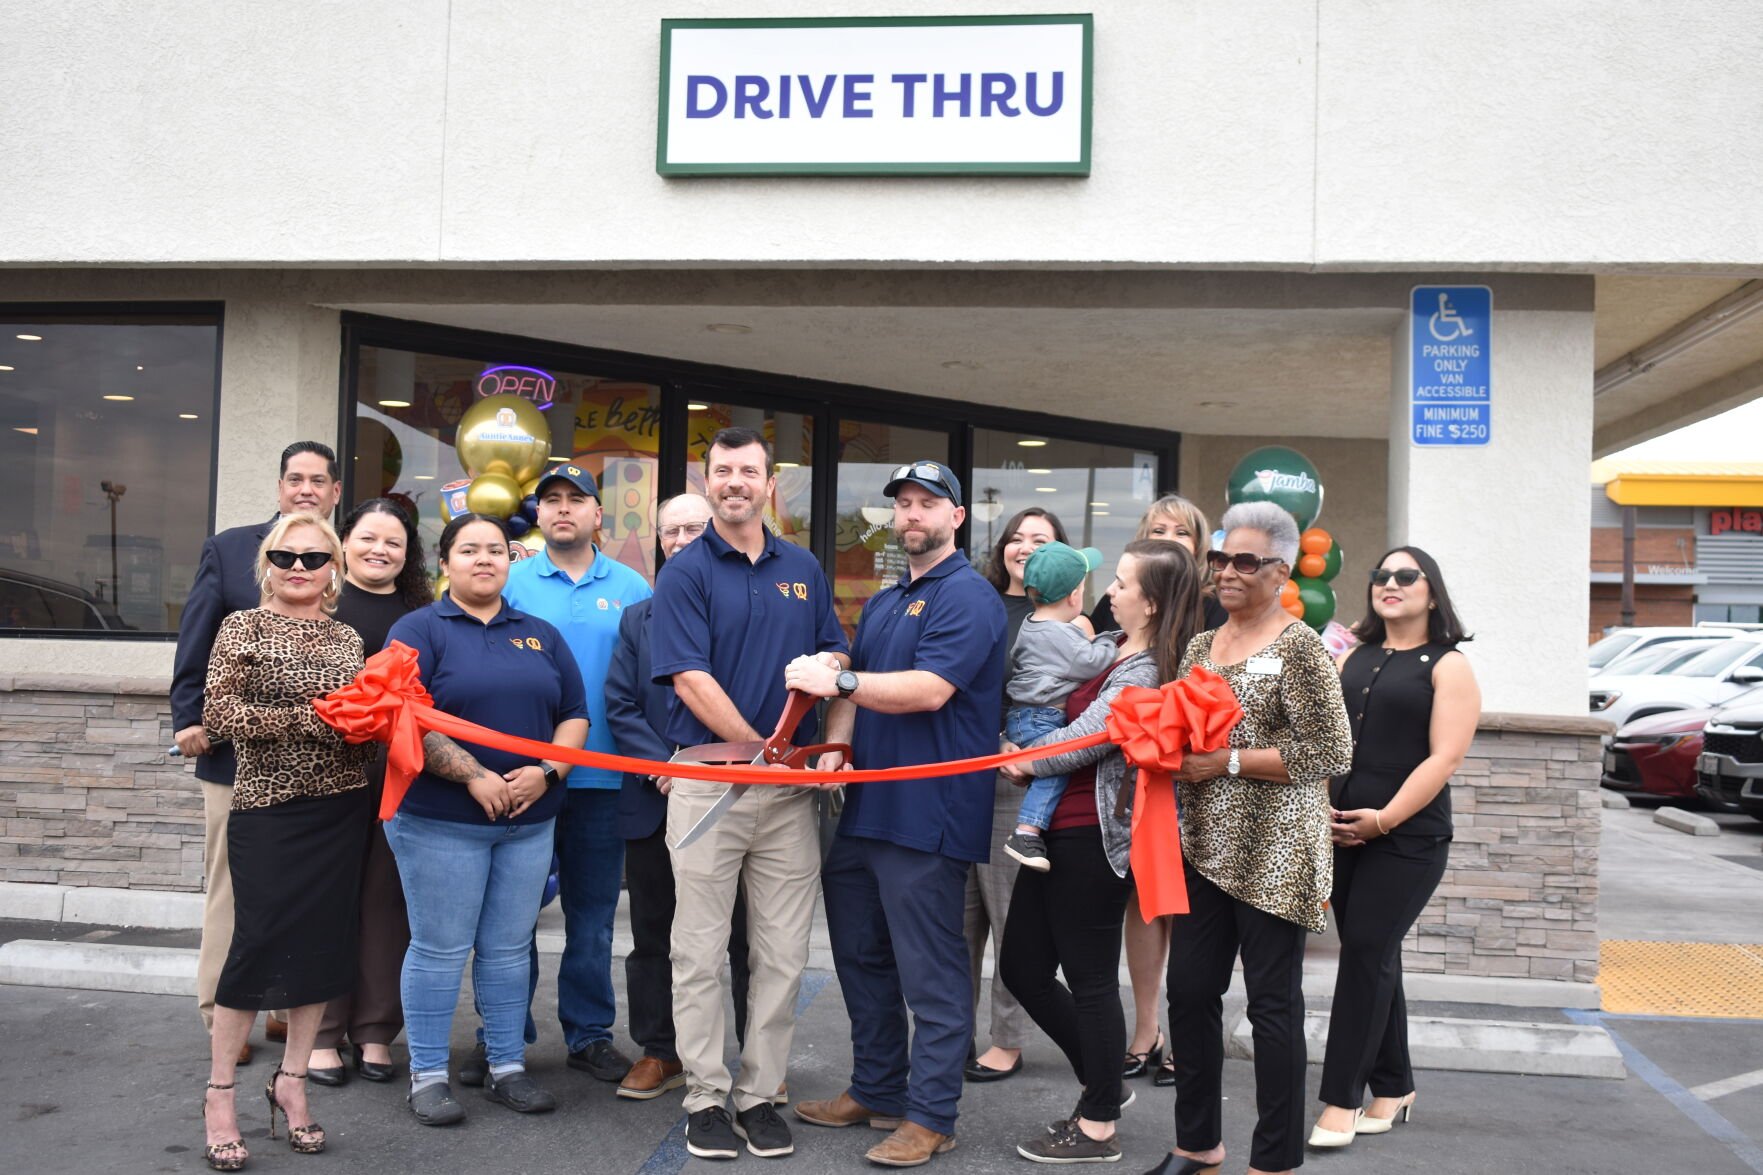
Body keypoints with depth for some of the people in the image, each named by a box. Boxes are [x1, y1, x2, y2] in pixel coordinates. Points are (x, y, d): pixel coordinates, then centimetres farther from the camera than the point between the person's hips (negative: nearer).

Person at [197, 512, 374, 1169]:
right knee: (258, 945, -2)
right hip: (268, 811, -4)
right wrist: (304, 719, -18)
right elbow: (217, 716, -12)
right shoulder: (243, 628, -1)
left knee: (323, 942, 8)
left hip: (341, 811, 4)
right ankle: (219, 1095, 14)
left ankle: (291, 1080, 24)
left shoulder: (348, 640, 11)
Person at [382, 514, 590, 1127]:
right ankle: (428, 1075, 15)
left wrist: (545, 772, -8)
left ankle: (507, 1068, 21)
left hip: (530, 821, 4)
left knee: (509, 948, 11)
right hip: (439, 822, -4)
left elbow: (574, 714, 10)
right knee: (440, 950, 3)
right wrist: (475, 778, -18)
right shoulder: (419, 630, -1)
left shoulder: (541, 635, 14)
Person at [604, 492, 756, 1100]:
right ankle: (659, 1051, 26)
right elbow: (620, 704, 4)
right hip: (656, 800, 4)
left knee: (747, 934, 6)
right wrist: (663, 767, -10)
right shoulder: (638, 618, 11)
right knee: (654, 933, 12)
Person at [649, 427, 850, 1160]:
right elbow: (691, 680, -11)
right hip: (708, 777, -3)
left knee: (783, 953, 7)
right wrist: (762, 750, -11)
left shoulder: (804, 570, 12)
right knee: (701, 951, 4)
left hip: (791, 784, 4)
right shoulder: (685, 572, -2)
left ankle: (760, 1093, 19)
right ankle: (706, 1096, 16)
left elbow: (836, 655, 17)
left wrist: (830, 667, -7)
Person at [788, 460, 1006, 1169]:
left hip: (927, 817, -9)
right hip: (866, 806, 9)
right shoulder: (881, 605, 19)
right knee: (862, 957, 18)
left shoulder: (967, 596, -9)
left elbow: (930, 689, -21)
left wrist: (839, 680, -24)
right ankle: (875, 1090, 32)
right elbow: (851, 691, 16)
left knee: (930, 974, 0)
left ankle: (930, 1117, 11)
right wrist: (835, 745, -3)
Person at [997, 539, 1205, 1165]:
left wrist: (1025, 761, 1)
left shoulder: (1145, 673, -15)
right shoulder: (1107, 647, 12)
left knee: (1090, 979, 2)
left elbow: (1083, 739, -16)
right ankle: (1101, 1082, 31)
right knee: (1023, 967, 14)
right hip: (1058, 829, 10)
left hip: (1092, 837, -10)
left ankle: (1099, 1127, 17)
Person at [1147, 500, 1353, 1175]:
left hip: (1273, 855, -7)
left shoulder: (1299, 648, -8)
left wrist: (1227, 761, -17)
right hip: (1205, 847, 7)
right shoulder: (1201, 646, 13)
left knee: (1272, 1003, 3)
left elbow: (1329, 753, -15)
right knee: (1189, 990, 9)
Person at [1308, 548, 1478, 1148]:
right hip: (1341, 831, 5)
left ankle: (1342, 1099, 0)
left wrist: (1384, 819, -17)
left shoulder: (1448, 666, -1)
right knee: (1373, 957, 10)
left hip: (1407, 837, -5)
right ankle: (1394, 1086, 23)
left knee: (1366, 953, -7)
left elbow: (1444, 757, -11)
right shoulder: (1354, 657, 15)